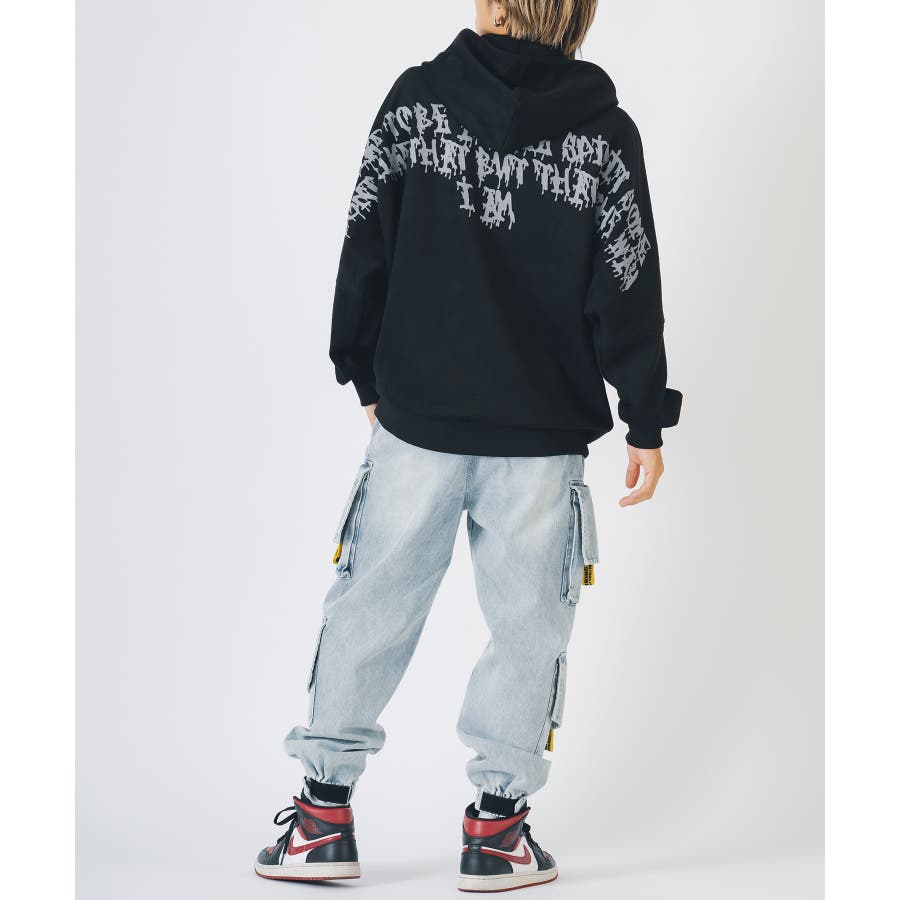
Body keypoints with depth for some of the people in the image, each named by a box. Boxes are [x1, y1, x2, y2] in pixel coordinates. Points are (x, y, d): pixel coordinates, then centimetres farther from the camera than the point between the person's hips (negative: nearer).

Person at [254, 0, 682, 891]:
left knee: (372, 604, 9)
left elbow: (366, 248, 1)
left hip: (415, 416, 1)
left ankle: (323, 814, 16)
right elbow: (629, 291, -2)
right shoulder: (605, 133, -3)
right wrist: (646, 421, 6)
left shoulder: (415, 99, -2)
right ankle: (496, 823, 15)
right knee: (526, 621, 9)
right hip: (543, 432, 0)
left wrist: (366, 374, 13)